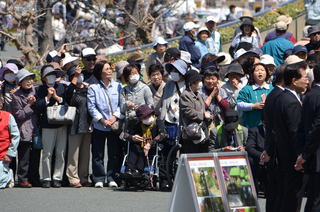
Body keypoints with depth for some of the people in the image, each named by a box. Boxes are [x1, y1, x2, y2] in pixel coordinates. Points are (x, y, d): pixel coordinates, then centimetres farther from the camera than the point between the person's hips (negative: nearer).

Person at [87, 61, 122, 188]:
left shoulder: (117, 86, 7)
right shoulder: (93, 88, 0)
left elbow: (121, 104, 5)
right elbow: (91, 107, -4)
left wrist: (115, 116, -10)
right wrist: (102, 120, -12)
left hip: (115, 124, 2)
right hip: (99, 126, -2)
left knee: (114, 153, 3)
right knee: (98, 154, 1)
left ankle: (111, 178, 10)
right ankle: (99, 179, 7)